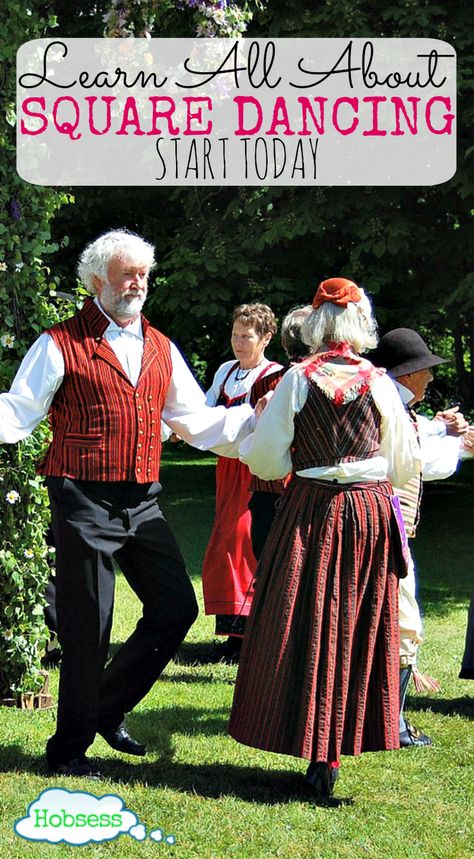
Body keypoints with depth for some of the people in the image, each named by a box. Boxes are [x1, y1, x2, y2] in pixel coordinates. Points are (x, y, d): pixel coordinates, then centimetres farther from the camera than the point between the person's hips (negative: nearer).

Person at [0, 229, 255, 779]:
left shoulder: (160, 349, 15)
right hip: (83, 501, -6)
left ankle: (107, 709, 24)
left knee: (176, 607, 5)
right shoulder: (61, 345, -2)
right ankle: (69, 749, 15)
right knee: (87, 627, -1)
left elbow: (195, 421, 20)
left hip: (141, 502, 6)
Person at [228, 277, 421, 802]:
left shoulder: (299, 379, -5)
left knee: (309, 626, 5)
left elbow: (265, 460, -4)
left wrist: (257, 426, 17)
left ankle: (317, 754, 6)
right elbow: (404, 463, 5)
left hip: (312, 514, -1)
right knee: (361, 627, 8)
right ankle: (334, 754, 9)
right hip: (372, 514, 2)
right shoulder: (379, 382, -1)